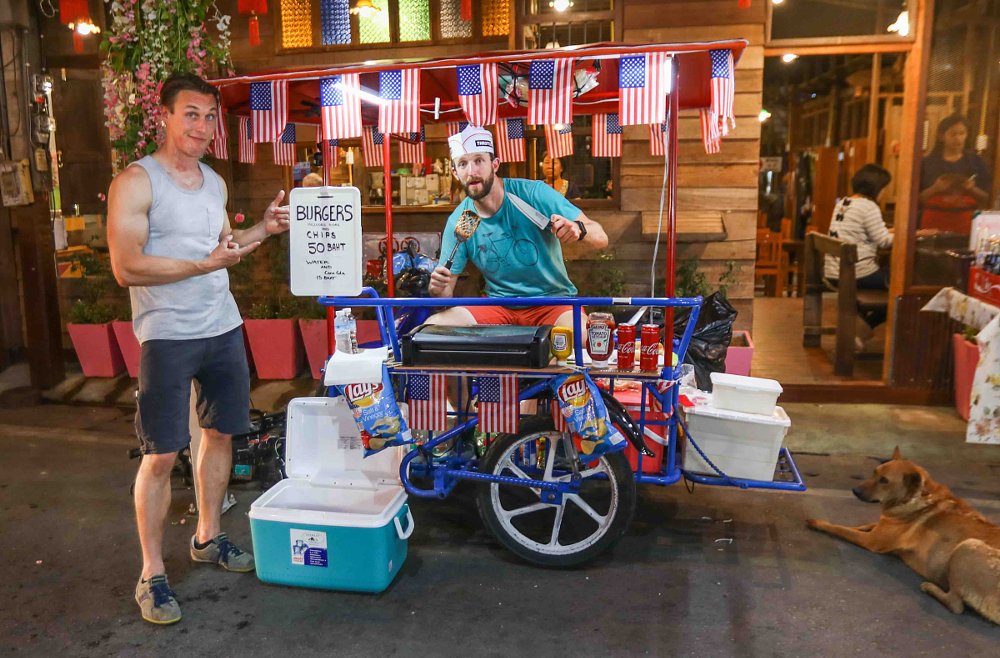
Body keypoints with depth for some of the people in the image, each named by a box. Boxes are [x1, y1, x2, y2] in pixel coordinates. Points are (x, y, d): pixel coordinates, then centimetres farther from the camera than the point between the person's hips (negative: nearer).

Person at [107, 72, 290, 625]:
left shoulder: (215, 183, 12)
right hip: (167, 337, -7)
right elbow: (126, 268, -17)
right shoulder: (135, 182, -10)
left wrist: (262, 230, 9)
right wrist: (207, 264, -22)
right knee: (161, 454, -2)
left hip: (223, 328, 7)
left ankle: (208, 537, 33)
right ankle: (151, 573, 12)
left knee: (220, 434, 15)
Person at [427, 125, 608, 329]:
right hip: (499, 305, 3)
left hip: (553, 299, -3)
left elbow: (601, 238, -12)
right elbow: (446, 291, 2)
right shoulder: (457, 222, -4)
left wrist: (578, 229, -35)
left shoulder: (534, 193, -12)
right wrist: (438, 288, -22)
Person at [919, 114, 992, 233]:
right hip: (934, 222, -1)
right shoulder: (927, 162, 3)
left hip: (966, 223, 1)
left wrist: (972, 189, -10)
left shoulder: (976, 162, 8)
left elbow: (988, 199, 8)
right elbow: (917, 199, 0)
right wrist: (934, 189, -16)